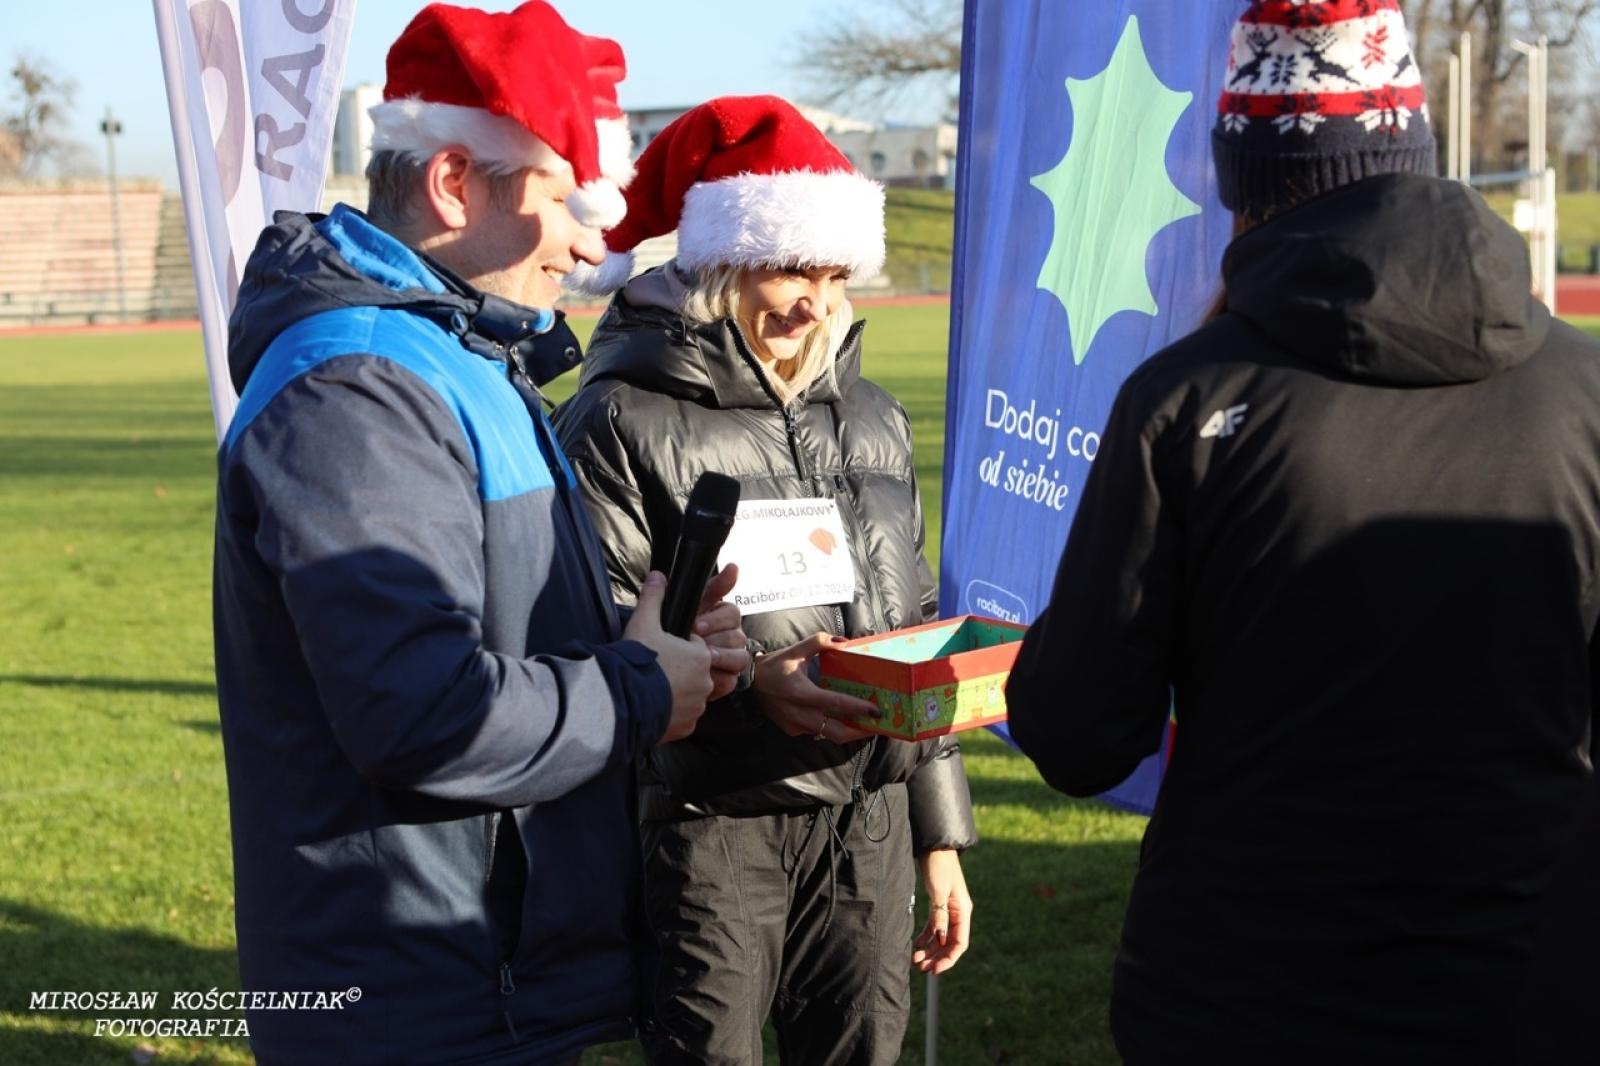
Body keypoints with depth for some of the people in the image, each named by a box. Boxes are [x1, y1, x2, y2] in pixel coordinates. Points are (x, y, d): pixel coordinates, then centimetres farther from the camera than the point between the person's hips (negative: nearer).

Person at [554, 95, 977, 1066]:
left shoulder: (873, 419, 14)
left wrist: (941, 836, 17)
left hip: (868, 825, 6)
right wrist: (743, 684, -26)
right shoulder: (626, 419, -7)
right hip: (708, 829, -5)